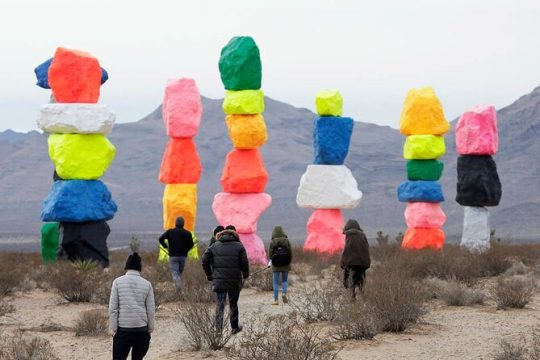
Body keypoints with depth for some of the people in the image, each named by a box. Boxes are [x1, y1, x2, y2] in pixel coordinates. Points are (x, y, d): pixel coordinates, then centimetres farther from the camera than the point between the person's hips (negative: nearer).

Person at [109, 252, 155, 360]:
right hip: (141, 330, 2)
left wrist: (113, 329, 1)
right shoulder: (147, 284, 2)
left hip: (122, 331, -2)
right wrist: (150, 330, 13)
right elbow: (151, 310, 3)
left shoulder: (118, 282, -2)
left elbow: (113, 308, -4)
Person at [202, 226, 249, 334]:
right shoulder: (239, 246, 2)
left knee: (219, 305, 2)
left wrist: (209, 274, 11)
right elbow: (244, 263, -6)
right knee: (233, 304, 14)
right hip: (235, 281, 0)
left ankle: (218, 327, -14)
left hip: (219, 281, 0)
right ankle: (235, 327, 22)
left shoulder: (214, 246, 6)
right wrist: (245, 275, 10)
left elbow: (204, 261, 1)